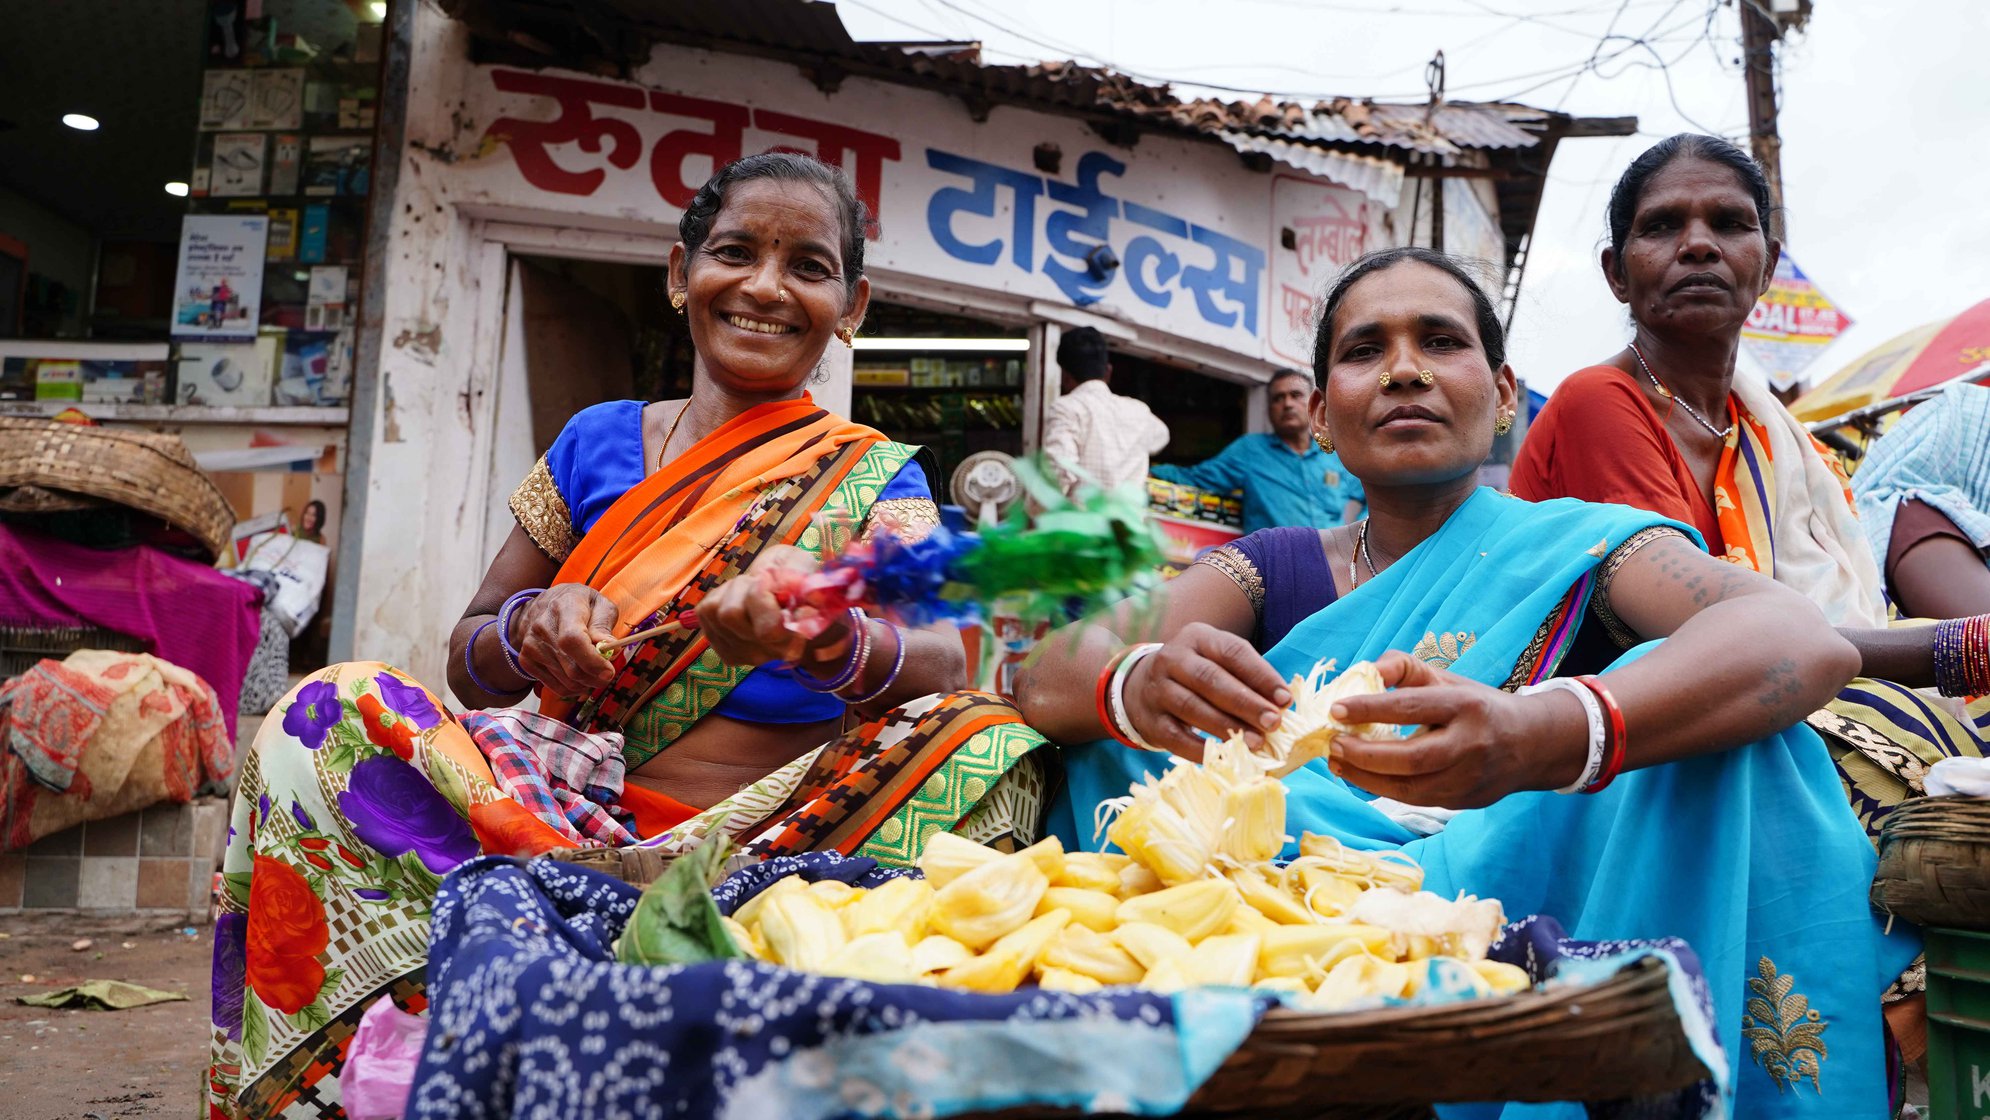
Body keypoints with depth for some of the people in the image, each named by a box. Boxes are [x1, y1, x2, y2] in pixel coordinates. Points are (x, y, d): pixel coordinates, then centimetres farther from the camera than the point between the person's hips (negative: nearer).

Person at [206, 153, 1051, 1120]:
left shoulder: (873, 482, 4)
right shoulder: (597, 443, 11)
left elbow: (942, 656, -15)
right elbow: (468, 663, 12)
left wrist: (833, 642, -38)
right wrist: (530, 630, -13)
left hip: (757, 853, -1)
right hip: (574, 812, 2)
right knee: (338, 712, -20)